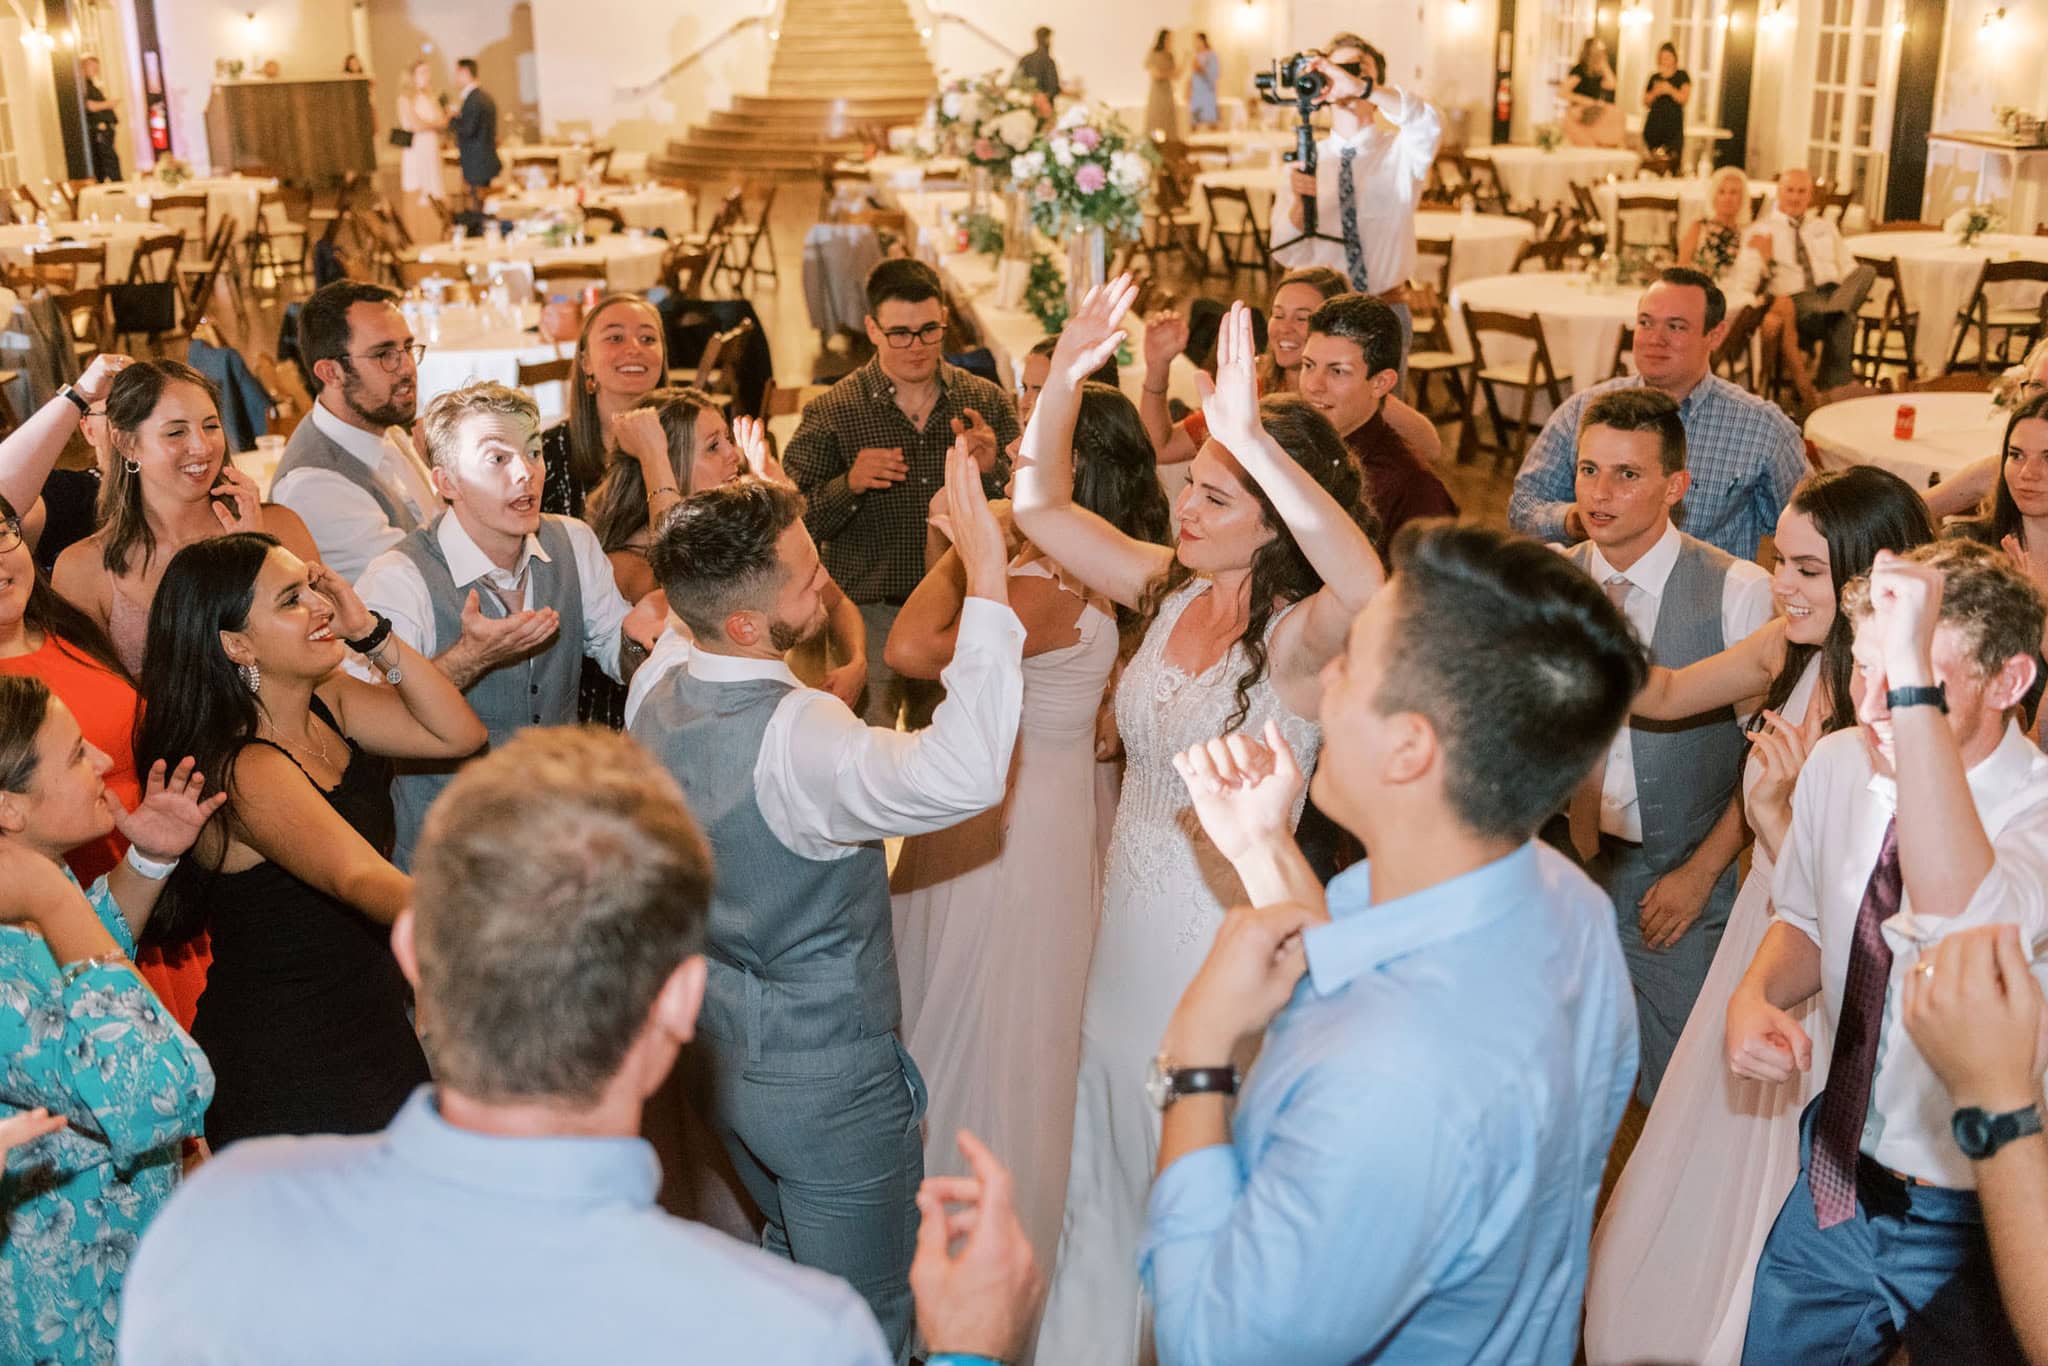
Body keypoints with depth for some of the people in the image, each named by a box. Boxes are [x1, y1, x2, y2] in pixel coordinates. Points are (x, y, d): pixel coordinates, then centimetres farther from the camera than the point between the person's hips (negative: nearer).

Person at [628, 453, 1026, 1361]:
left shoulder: (660, 706, -5)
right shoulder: (795, 739, -33)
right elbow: (966, 772, -49)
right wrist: (987, 579, -44)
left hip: (720, 1053, 8)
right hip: (827, 1086, -8)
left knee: (789, 1263, 31)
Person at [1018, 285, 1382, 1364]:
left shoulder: (1298, 639, -21)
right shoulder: (1172, 592, -3)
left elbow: (1365, 584, -44)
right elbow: (1041, 508, 0)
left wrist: (1255, 439, -52)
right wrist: (1063, 380, -15)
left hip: (1220, 936, -7)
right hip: (1129, 920, 7)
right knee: (1106, 1174, 24)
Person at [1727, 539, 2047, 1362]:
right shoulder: (1838, 764, -8)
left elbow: (1961, 924, -48)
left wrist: (1916, 683, -51)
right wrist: (1756, 993, -12)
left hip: (1971, 1228, -5)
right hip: (1836, 1182, 5)